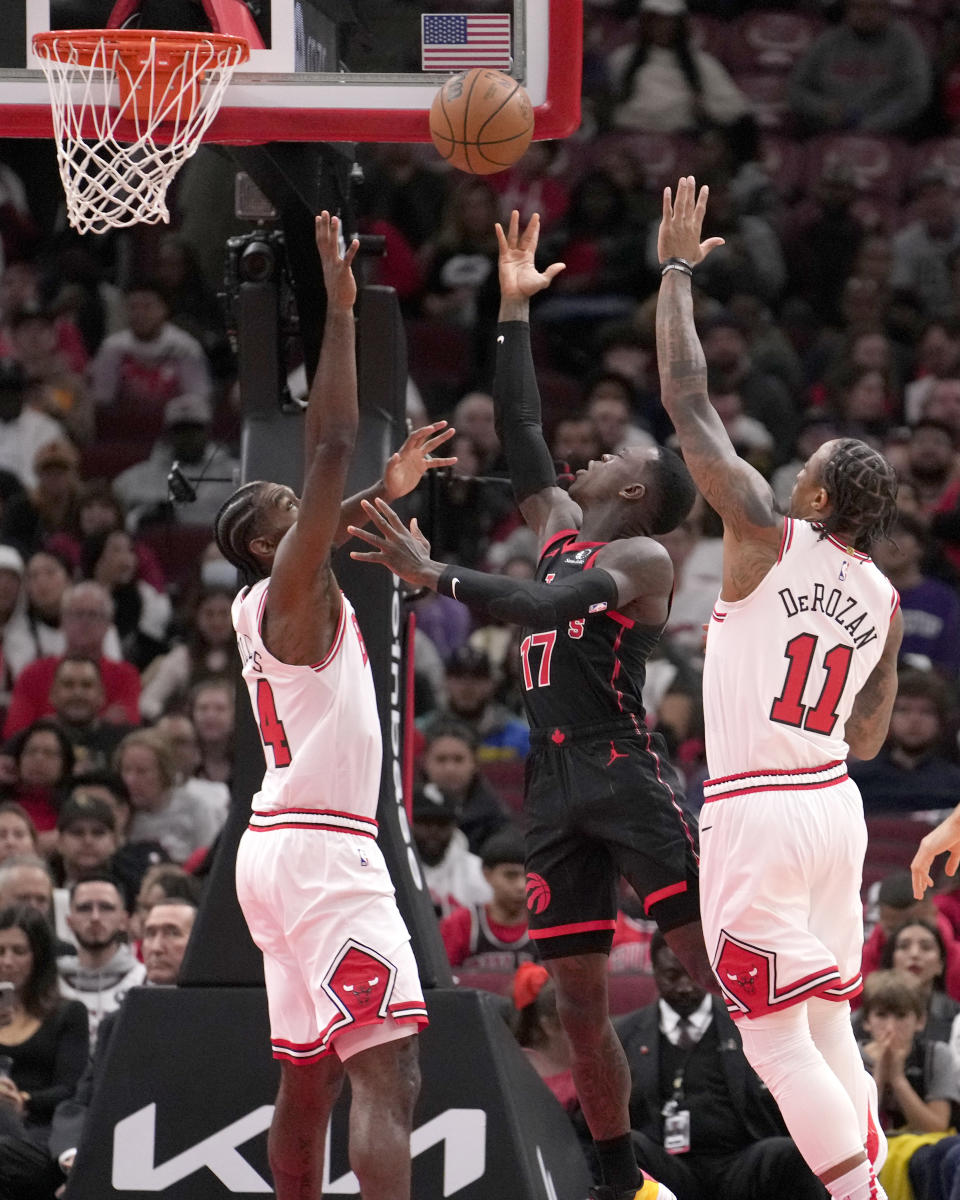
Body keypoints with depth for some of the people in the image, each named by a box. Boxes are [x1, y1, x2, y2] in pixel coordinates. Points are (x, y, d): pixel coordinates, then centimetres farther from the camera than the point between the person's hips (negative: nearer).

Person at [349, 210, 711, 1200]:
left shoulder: (640, 555, -5)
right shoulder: (563, 526, 20)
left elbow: (547, 608, -22)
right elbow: (521, 432, 26)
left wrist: (437, 576, -28)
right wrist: (512, 308, 24)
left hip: (625, 772, -8)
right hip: (553, 784, 8)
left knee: (719, 963, -15)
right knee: (578, 1002, 6)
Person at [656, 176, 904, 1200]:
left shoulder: (768, 537, -9)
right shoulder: (883, 600, 8)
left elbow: (686, 400, -7)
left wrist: (678, 271, 1)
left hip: (755, 811, -7)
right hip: (836, 807, 7)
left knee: (778, 1041, -5)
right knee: (829, 1029, 15)